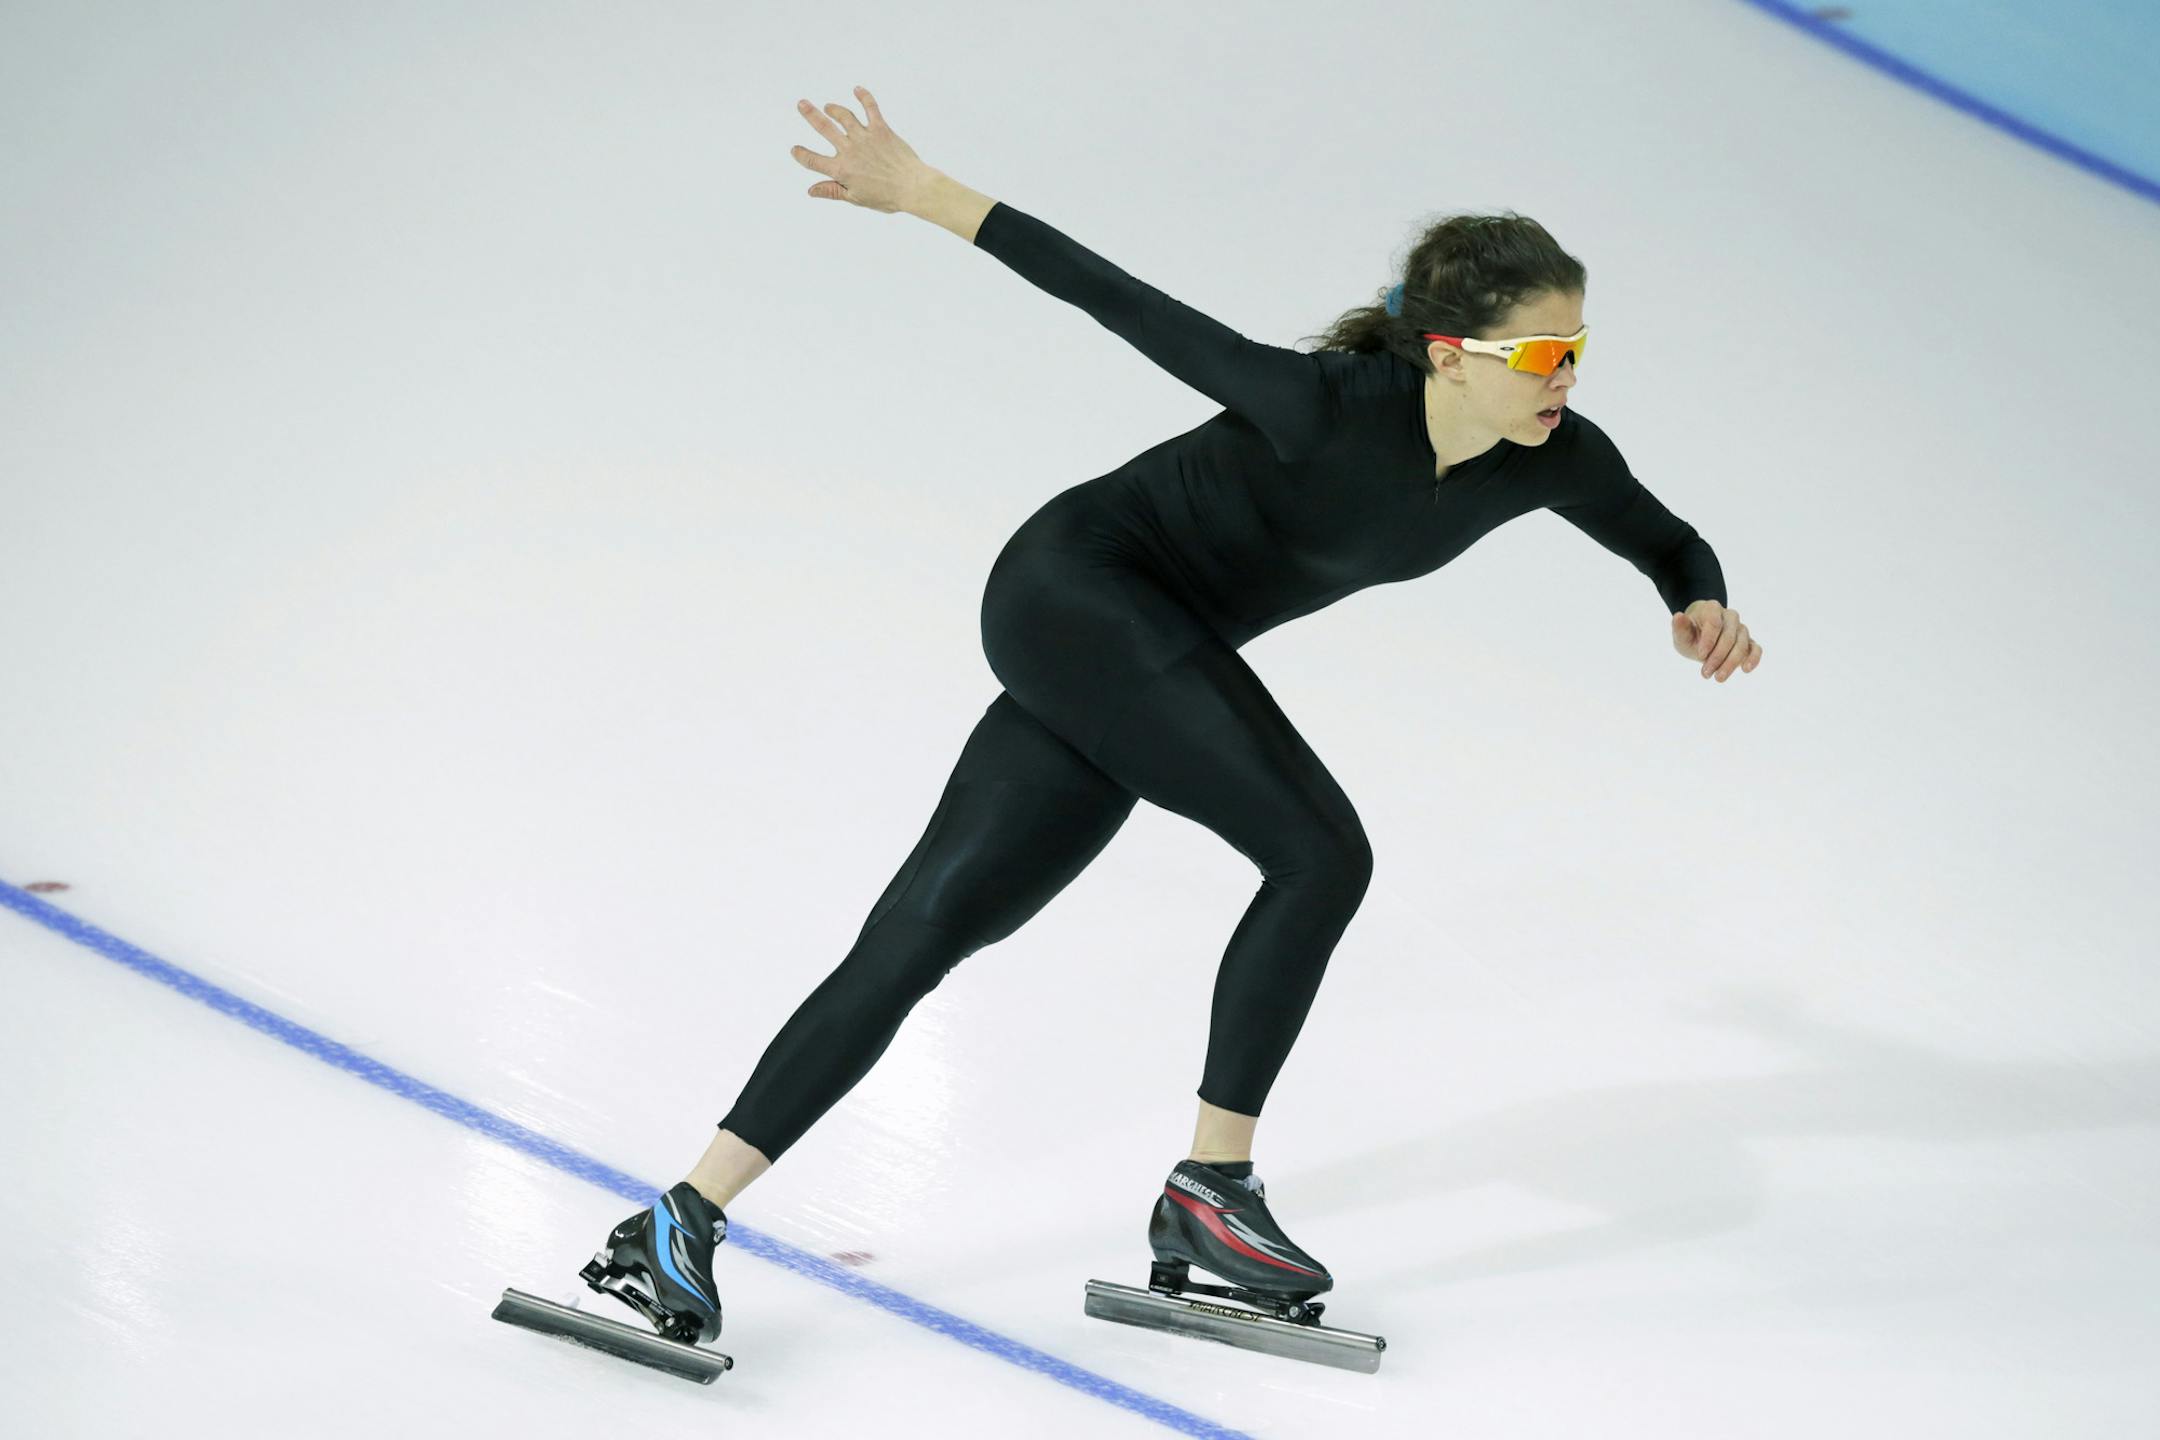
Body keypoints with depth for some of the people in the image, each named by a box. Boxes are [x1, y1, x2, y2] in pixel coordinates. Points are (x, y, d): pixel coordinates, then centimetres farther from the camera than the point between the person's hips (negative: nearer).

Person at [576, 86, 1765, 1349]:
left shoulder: (1554, 458, -8)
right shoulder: (1333, 408, -28)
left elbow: (1668, 543, 9)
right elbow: (1125, 303, -23)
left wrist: (1703, 607, -14)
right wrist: (921, 191, -19)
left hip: (1147, 656, 7)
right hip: (1077, 591, -7)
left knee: (922, 932, 0)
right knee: (1320, 853, -16)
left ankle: (683, 1220, -1)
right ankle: (1210, 1187, -4)